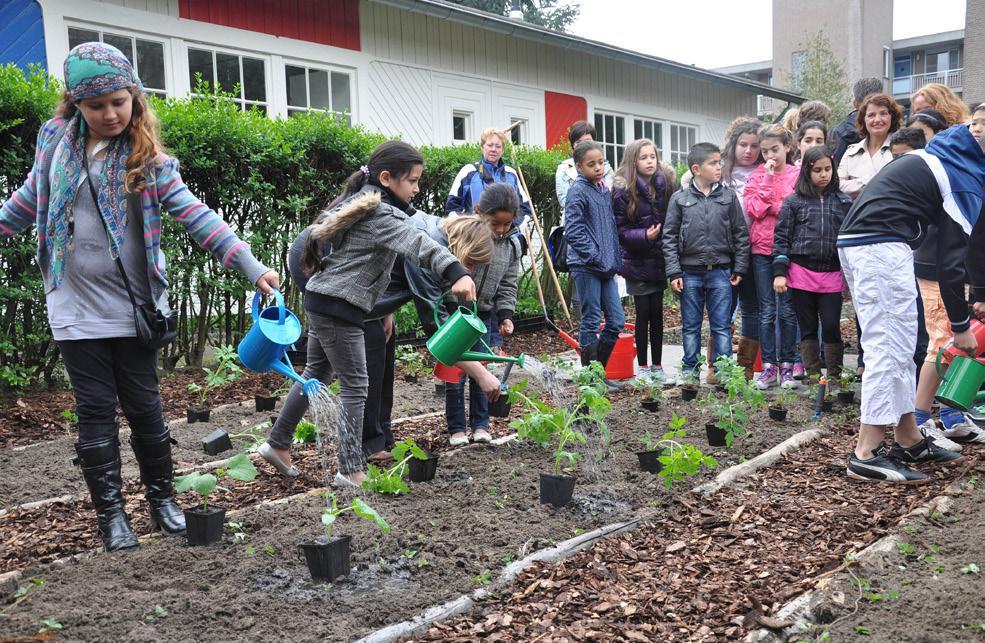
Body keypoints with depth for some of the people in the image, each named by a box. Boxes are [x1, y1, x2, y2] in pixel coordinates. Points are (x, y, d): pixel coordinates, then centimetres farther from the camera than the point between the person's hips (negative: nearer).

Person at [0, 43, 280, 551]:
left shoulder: (148, 158, -6)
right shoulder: (56, 142, 1)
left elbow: (195, 216, -15)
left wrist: (250, 266, -24)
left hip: (134, 306, -1)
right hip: (77, 307, 2)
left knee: (144, 406, 8)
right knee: (95, 410, 7)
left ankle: (162, 497, 25)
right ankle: (110, 511, 18)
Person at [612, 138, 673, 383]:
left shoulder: (666, 185, 4)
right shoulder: (624, 191, -7)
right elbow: (620, 230, -8)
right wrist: (643, 236, -23)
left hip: (659, 260, 3)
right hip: (637, 262, -3)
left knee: (657, 313, 8)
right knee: (643, 313, 2)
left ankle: (657, 366, 18)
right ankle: (642, 367, 14)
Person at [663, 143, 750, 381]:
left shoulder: (728, 197, 3)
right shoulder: (679, 198, 0)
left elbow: (741, 234, 5)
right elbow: (669, 237, 0)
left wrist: (739, 268, 2)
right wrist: (674, 272, -6)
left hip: (720, 272, 0)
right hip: (690, 273, 0)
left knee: (721, 326, 4)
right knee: (690, 326, 9)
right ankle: (690, 371, 19)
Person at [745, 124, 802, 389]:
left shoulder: (798, 174, 4)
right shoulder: (757, 175, 9)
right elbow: (753, 208, -5)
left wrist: (768, 207, -9)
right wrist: (768, 178, -8)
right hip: (762, 248, 1)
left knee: (787, 309, 2)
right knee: (767, 310, 4)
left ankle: (787, 365, 10)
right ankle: (769, 366, 8)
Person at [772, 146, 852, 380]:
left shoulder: (843, 202, 7)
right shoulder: (793, 202, 3)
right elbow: (781, 238, 1)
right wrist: (779, 272, -6)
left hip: (832, 274, 1)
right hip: (801, 272, -1)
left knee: (832, 326, -1)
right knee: (808, 328, 7)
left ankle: (835, 376, 12)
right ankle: (813, 376, 16)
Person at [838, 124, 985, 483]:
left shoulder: (942, 155, 25)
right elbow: (952, 259, -6)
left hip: (853, 241, 10)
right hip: (883, 247, -10)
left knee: (898, 347, 14)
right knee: (888, 349, -9)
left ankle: (909, 440, 22)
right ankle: (867, 454, -9)